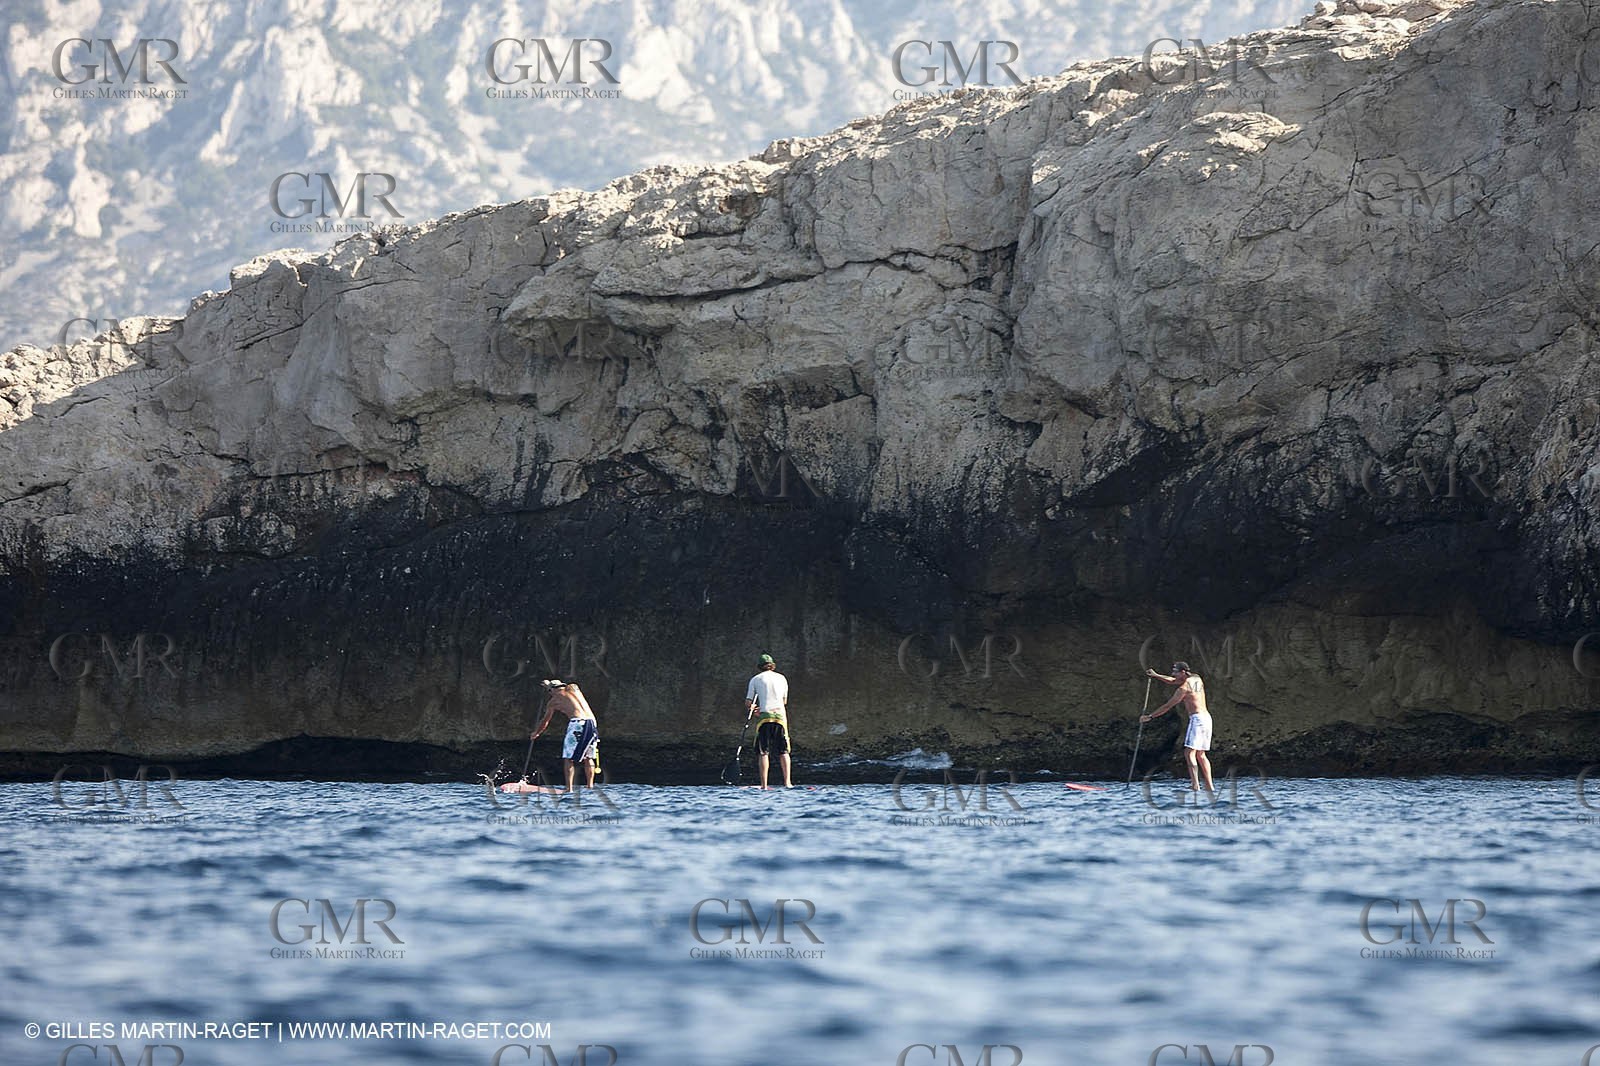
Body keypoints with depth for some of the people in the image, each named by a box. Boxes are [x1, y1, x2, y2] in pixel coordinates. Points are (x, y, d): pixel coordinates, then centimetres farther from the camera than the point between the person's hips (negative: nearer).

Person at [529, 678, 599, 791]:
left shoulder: (553, 700, 12)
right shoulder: (573, 687, 22)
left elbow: (545, 721, 24)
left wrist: (535, 733, 42)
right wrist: (549, 684, 59)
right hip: (592, 722, 5)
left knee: (568, 758, 0)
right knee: (588, 757, 17)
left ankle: (569, 788, -9)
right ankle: (590, 785, 15)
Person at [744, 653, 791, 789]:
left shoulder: (755, 680, 7)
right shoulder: (782, 678, 14)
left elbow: (748, 703, 6)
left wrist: (754, 711, 24)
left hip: (764, 716, -2)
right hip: (780, 714, 2)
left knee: (763, 752, 0)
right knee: (783, 751, 7)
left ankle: (764, 785, -8)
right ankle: (787, 782, -5)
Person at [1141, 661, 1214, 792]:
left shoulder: (1184, 688, -10)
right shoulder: (1197, 679, 14)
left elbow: (1168, 706, -6)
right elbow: (1173, 681, 29)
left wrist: (1150, 716, 1)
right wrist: (1156, 675, 25)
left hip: (1197, 718, -9)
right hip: (1206, 717, 9)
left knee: (1189, 753, -14)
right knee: (1200, 755, 13)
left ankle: (1195, 786, -26)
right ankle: (1209, 786, 8)